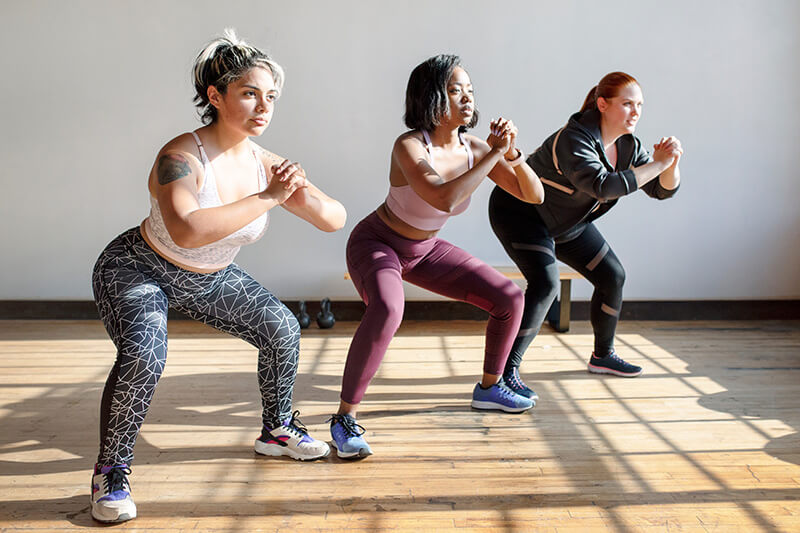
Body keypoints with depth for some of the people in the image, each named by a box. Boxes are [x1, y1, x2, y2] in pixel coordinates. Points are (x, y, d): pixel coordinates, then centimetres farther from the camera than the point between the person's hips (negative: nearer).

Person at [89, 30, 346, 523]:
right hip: (138, 271, -6)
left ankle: (277, 430, 26)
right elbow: (186, 230, -51)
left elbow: (336, 220, -8)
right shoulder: (182, 157, -31)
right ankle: (111, 472, -7)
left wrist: (301, 192, -30)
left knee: (282, 329, 2)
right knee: (143, 355, -30)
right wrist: (268, 198, -44)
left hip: (211, 278, 7)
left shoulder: (266, 164, -12)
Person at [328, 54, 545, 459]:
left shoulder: (473, 148, -10)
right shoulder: (409, 146, -28)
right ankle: (344, 419, -25)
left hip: (425, 250, 7)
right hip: (375, 243, -6)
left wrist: (512, 153, -25)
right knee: (387, 311, -39)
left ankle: (488, 388, 22)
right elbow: (444, 199, -44)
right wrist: (494, 154, -36)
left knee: (510, 298, 1)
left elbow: (534, 196, -7)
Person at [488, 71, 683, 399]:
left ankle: (602, 355, 29)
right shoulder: (575, 139, -31)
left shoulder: (627, 145, -5)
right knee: (545, 283, -28)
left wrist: (671, 163, -23)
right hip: (520, 212, -9)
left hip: (567, 221, 9)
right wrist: (658, 163, -40)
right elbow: (602, 186, -46)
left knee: (613, 277, 9)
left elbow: (663, 189, -2)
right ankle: (505, 372, -22)